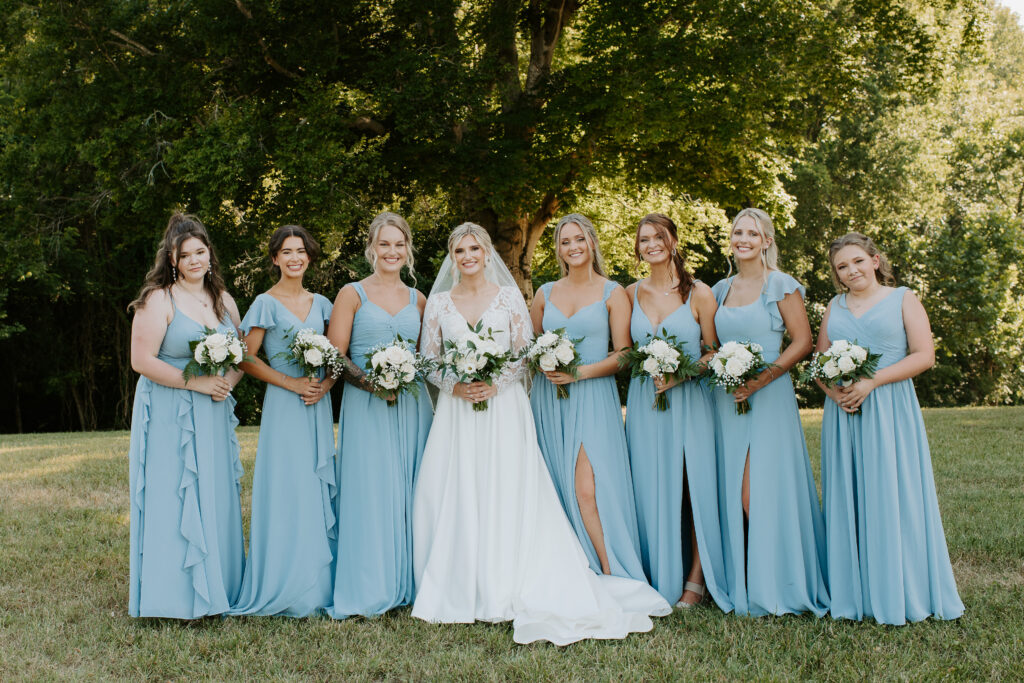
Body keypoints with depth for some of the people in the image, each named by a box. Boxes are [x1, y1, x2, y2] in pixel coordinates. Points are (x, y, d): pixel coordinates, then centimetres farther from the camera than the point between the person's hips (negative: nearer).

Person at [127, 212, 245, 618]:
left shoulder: (223, 300, 12)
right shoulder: (159, 300, -6)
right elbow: (142, 360, -13)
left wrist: (229, 381, -6)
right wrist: (196, 382, -17)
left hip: (214, 416, 6)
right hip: (170, 415, -5)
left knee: (216, 500, 8)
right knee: (174, 502, -4)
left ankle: (216, 586, 17)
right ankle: (179, 595, 5)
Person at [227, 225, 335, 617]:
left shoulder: (320, 304, 12)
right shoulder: (266, 304, -3)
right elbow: (247, 360, -7)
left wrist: (325, 385, -5)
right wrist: (293, 383, -13)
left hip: (319, 407, 5)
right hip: (283, 408, -5)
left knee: (320, 492, 6)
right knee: (287, 491, -5)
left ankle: (318, 584, 14)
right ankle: (285, 588, 3)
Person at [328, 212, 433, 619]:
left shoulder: (417, 300, 14)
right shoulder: (352, 294, 2)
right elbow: (334, 357, -3)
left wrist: (411, 376, -2)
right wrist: (368, 380, -17)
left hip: (412, 406, 4)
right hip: (366, 407, -4)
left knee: (409, 493, 5)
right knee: (370, 493, -5)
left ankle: (407, 583, 15)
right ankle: (369, 589, 4)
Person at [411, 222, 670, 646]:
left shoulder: (509, 297, 4)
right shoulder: (438, 302, 8)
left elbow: (525, 354, 3)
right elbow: (428, 360, 8)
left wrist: (495, 383, -12)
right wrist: (455, 386, -10)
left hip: (503, 408, -2)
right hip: (456, 412, 2)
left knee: (506, 495, -5)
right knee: (454, 497, -1)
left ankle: (506, 590, 2)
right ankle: (460, 589, 8)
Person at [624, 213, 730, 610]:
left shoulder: (699, 293, 0)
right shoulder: (631, 294, 9)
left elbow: (715, 353, 1)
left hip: (689, 401, -3)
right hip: (645, 402, 3)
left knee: (695, 488, -3)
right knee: (652, 491, 3)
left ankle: (696, 580, 7)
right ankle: (661, 580, 13)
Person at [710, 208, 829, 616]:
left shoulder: (781, 285, -2)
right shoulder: (721, 290, 14)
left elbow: (802, 341, -7)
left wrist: (761, 379, -14)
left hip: (768, 398, -5)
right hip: (728, 399, 5)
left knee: (761, 491, -9)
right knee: (734, 493, 4)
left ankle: (772, 588, 2)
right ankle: (743, 585, 12)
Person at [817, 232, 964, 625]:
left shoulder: (902, 299, 4)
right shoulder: (834, 308, 16)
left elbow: (924, 355, -6)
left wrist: (871, 382, -14)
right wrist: (832, 390, -6)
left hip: (889, 411, -4)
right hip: (843, 415, 4)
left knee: (891, 497, -5)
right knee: (846, 500, 2)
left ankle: (899, 596, 3)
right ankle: (853, 597, 8)